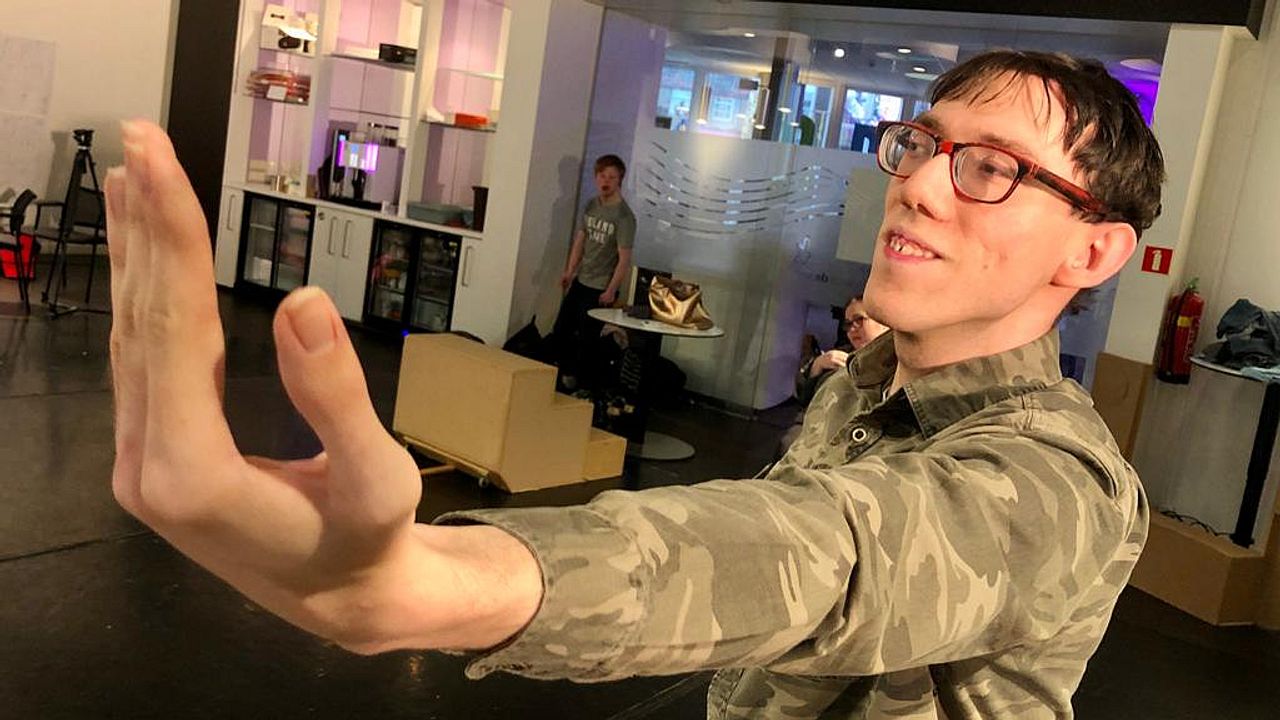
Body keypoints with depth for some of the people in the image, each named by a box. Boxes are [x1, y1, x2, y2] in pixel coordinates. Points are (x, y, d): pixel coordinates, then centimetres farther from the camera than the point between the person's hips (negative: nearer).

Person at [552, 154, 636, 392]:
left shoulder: (624, 216, -16)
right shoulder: (591, 205, 5)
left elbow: (624, 258, -16)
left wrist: (611, 291, -17)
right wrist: (569, 271, 8)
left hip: (600, 288, -7)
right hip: (580, 281, 7)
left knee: (586, 340, 0)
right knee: (561, 331, 15)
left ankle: (583, 387, 15)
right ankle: (567, 373, 34)